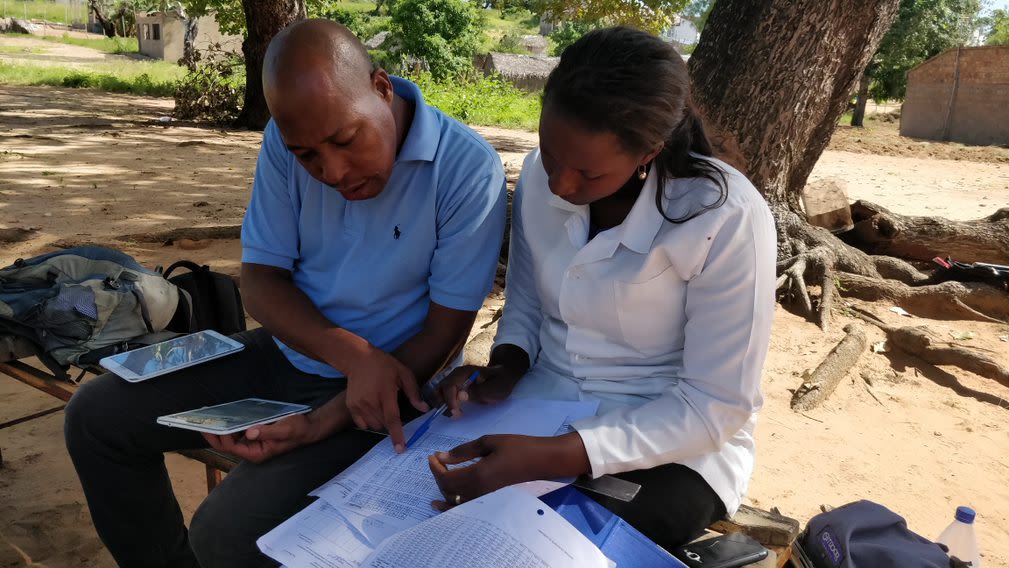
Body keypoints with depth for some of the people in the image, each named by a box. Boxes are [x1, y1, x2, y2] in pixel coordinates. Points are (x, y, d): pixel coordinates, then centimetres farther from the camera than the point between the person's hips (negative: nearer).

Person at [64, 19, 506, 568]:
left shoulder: (468, 168, -22)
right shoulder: (288, 139, -9)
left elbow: (445, 333, -17)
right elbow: (260, 280, -5)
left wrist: (322, 424, -24)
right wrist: (353, 354, -24)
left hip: (392, 380, -5)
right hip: (287, 352, 6)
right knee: (96, 415, 3)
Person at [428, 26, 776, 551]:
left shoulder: (727, 219, -24)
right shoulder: (540, 176, -8)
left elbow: (718, 406, -21)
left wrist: (548, 458, -31)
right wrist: (505, 369, -15)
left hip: (678, 440, -4)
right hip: (542, 407, 5)